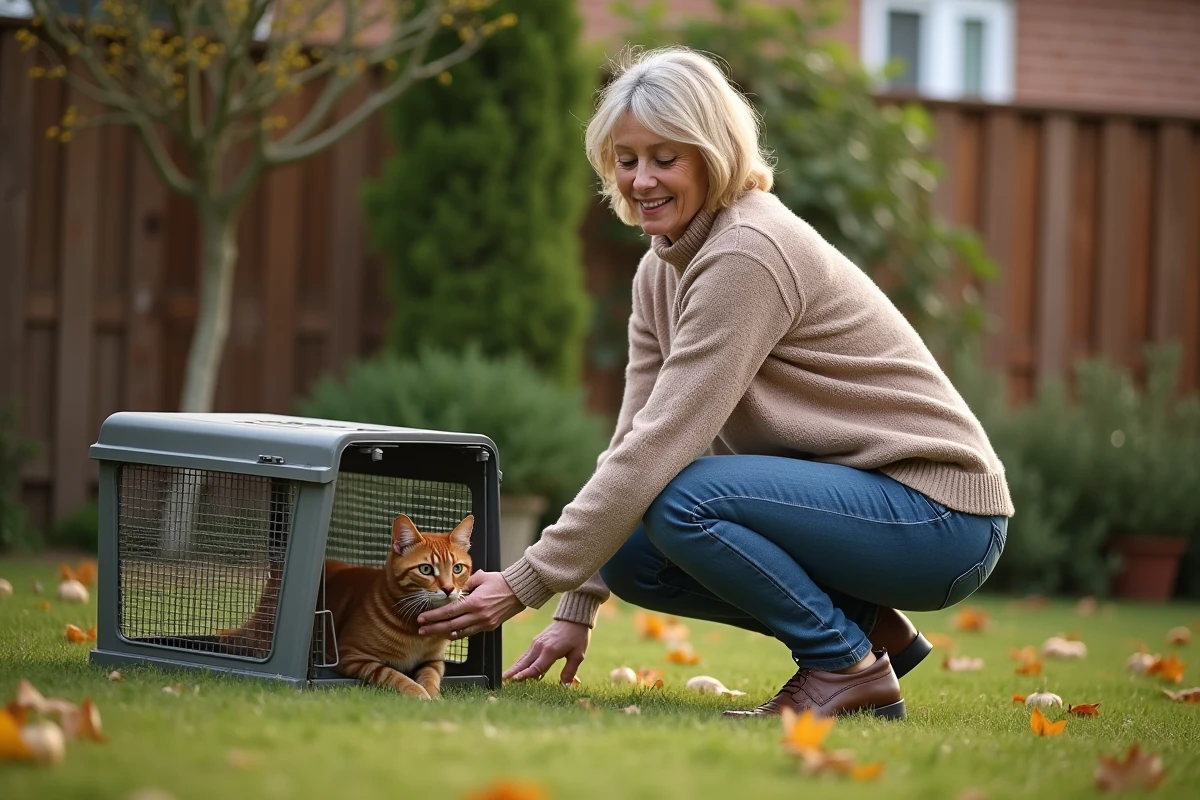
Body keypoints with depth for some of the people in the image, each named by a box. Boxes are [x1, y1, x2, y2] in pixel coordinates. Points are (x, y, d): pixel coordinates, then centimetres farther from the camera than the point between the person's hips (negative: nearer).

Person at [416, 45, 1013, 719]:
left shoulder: (748, 254, -21)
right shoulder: (662, 270, 7)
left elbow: (662, 446, -24)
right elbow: (635, 437, 7)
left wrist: (526, 584, -22)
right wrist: (577, 609, 1)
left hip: (942, 519, -9)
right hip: (852, 498, 9)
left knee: (682, 500, -26)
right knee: (628, 554, -1)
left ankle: (850, 667, -9)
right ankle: (869, 628, 9)